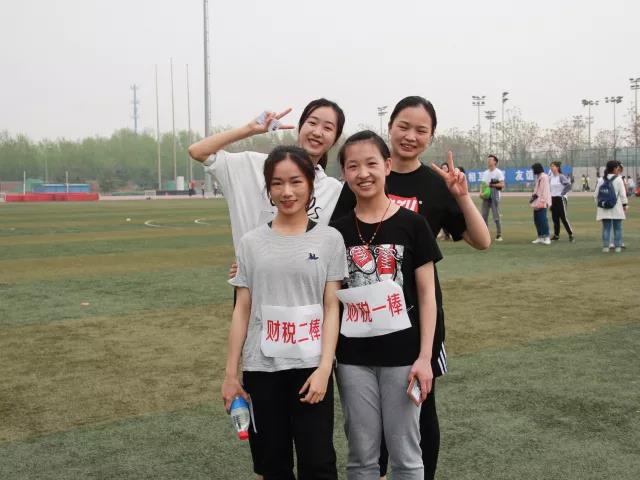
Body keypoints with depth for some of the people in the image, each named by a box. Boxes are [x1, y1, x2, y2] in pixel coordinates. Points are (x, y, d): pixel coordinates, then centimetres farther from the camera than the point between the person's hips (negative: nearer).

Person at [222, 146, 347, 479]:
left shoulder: (329, 239, 0)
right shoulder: (251, 242, 3)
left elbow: (331, 308, -2)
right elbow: (242, 309, 5)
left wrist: (324, 368, -11)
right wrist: (230, 372, 3)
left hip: (310, 367, -2)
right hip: (261, 368, 2)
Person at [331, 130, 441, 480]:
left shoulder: (412, 224, -4)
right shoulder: (337, 231, 2)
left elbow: (427, 294, -3)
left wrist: (425, 357, -7)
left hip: (402, 353, -2)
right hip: (353, 357, 2)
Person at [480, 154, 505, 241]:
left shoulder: (498, 172, -3)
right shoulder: (485, 173, 17)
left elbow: (502, 185, -11)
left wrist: (491, 185, -15)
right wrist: (481, 192, -1)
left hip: (495, 196, -6)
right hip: (486, 196, 6)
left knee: (496, 216, -6)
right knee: (484, 216, 5)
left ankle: (499, 235, -1)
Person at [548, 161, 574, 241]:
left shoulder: (561, 177, -11)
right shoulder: (550, 177, 8)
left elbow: (569, 185, -19)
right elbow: (548, 187, 23)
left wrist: (562, 193, -14)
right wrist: (549, 194, 11)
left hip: (560, 199, -7)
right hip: (553, 199, 7)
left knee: (563, 217, -9)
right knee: (555, 218, 9)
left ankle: (571, 234, -3)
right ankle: (556, 235, 16)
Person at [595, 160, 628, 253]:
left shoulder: (601, 180, 2)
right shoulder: (618, 179, -8)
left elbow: (596, 194, 5)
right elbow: (622, 194, -6)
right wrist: (625, 205, 4)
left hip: (604, 208, 3)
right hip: (616, 207, -3)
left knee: (606, 228, 6)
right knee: (617, 228, 6)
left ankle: (605, 246, 5)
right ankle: (617, 246, 8)